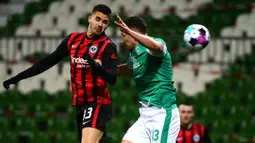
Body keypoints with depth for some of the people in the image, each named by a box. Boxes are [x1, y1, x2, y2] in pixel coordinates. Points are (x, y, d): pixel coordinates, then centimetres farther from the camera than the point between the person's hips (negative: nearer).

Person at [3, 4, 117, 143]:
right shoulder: (73, 39, 9)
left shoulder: (107, 46, -8)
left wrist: (96, 66, -39)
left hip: (97, 103, -6)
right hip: (80, 105, 6)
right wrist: (18, 77, 18)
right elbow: (48, 62, 17)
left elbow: (112, 79, -19)